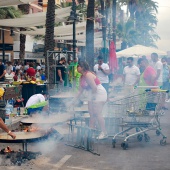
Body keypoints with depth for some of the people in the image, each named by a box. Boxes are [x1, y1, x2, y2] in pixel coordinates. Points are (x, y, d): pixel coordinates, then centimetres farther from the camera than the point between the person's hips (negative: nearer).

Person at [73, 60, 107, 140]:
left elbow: (94, 87, -24)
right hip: (92, 95, 10)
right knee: (91, 114, 10)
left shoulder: (88, 75, -20)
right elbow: (80, 90, 14)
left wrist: (93, 97, -13)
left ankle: (104, 133, -7)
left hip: (99, 94, -10)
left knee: (97, 114, -12)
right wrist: (74, 100, 12)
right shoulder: (82, 77, 9)